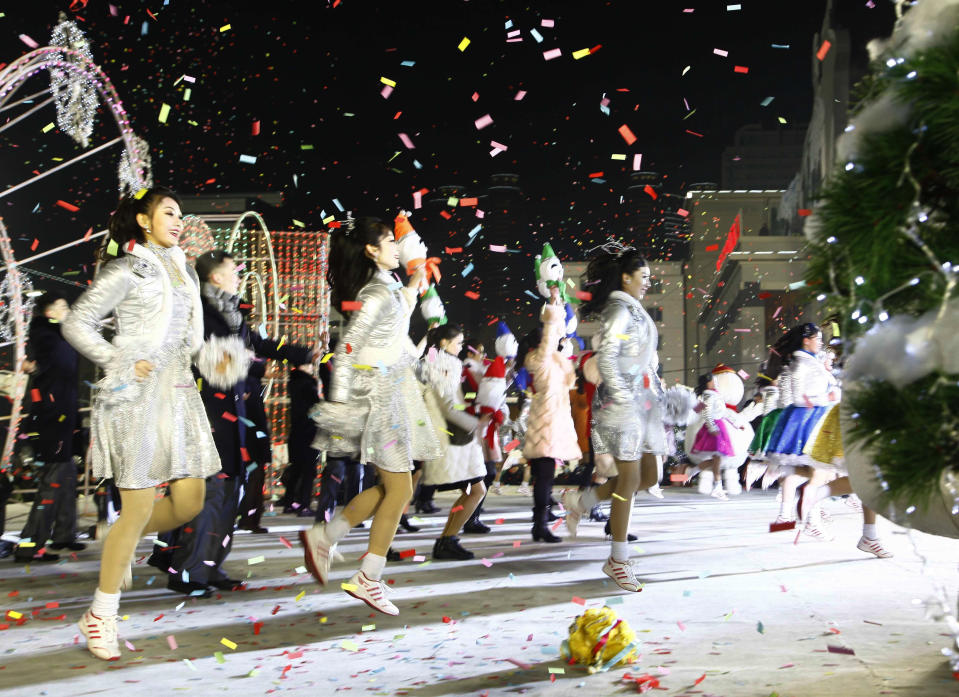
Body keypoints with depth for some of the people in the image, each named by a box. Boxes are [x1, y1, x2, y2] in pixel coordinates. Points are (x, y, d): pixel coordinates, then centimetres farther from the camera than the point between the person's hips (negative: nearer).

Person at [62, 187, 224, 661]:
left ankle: (121, 544, 30)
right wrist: (121, 364, -12)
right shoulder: (126, 270, -3)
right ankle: (100, 617, 8)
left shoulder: (183, 272, 18)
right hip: (137, 396, -7)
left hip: (179, 394, 7)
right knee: (139, 510, -6)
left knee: (189, 503, 3)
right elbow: (76, 324, -4)